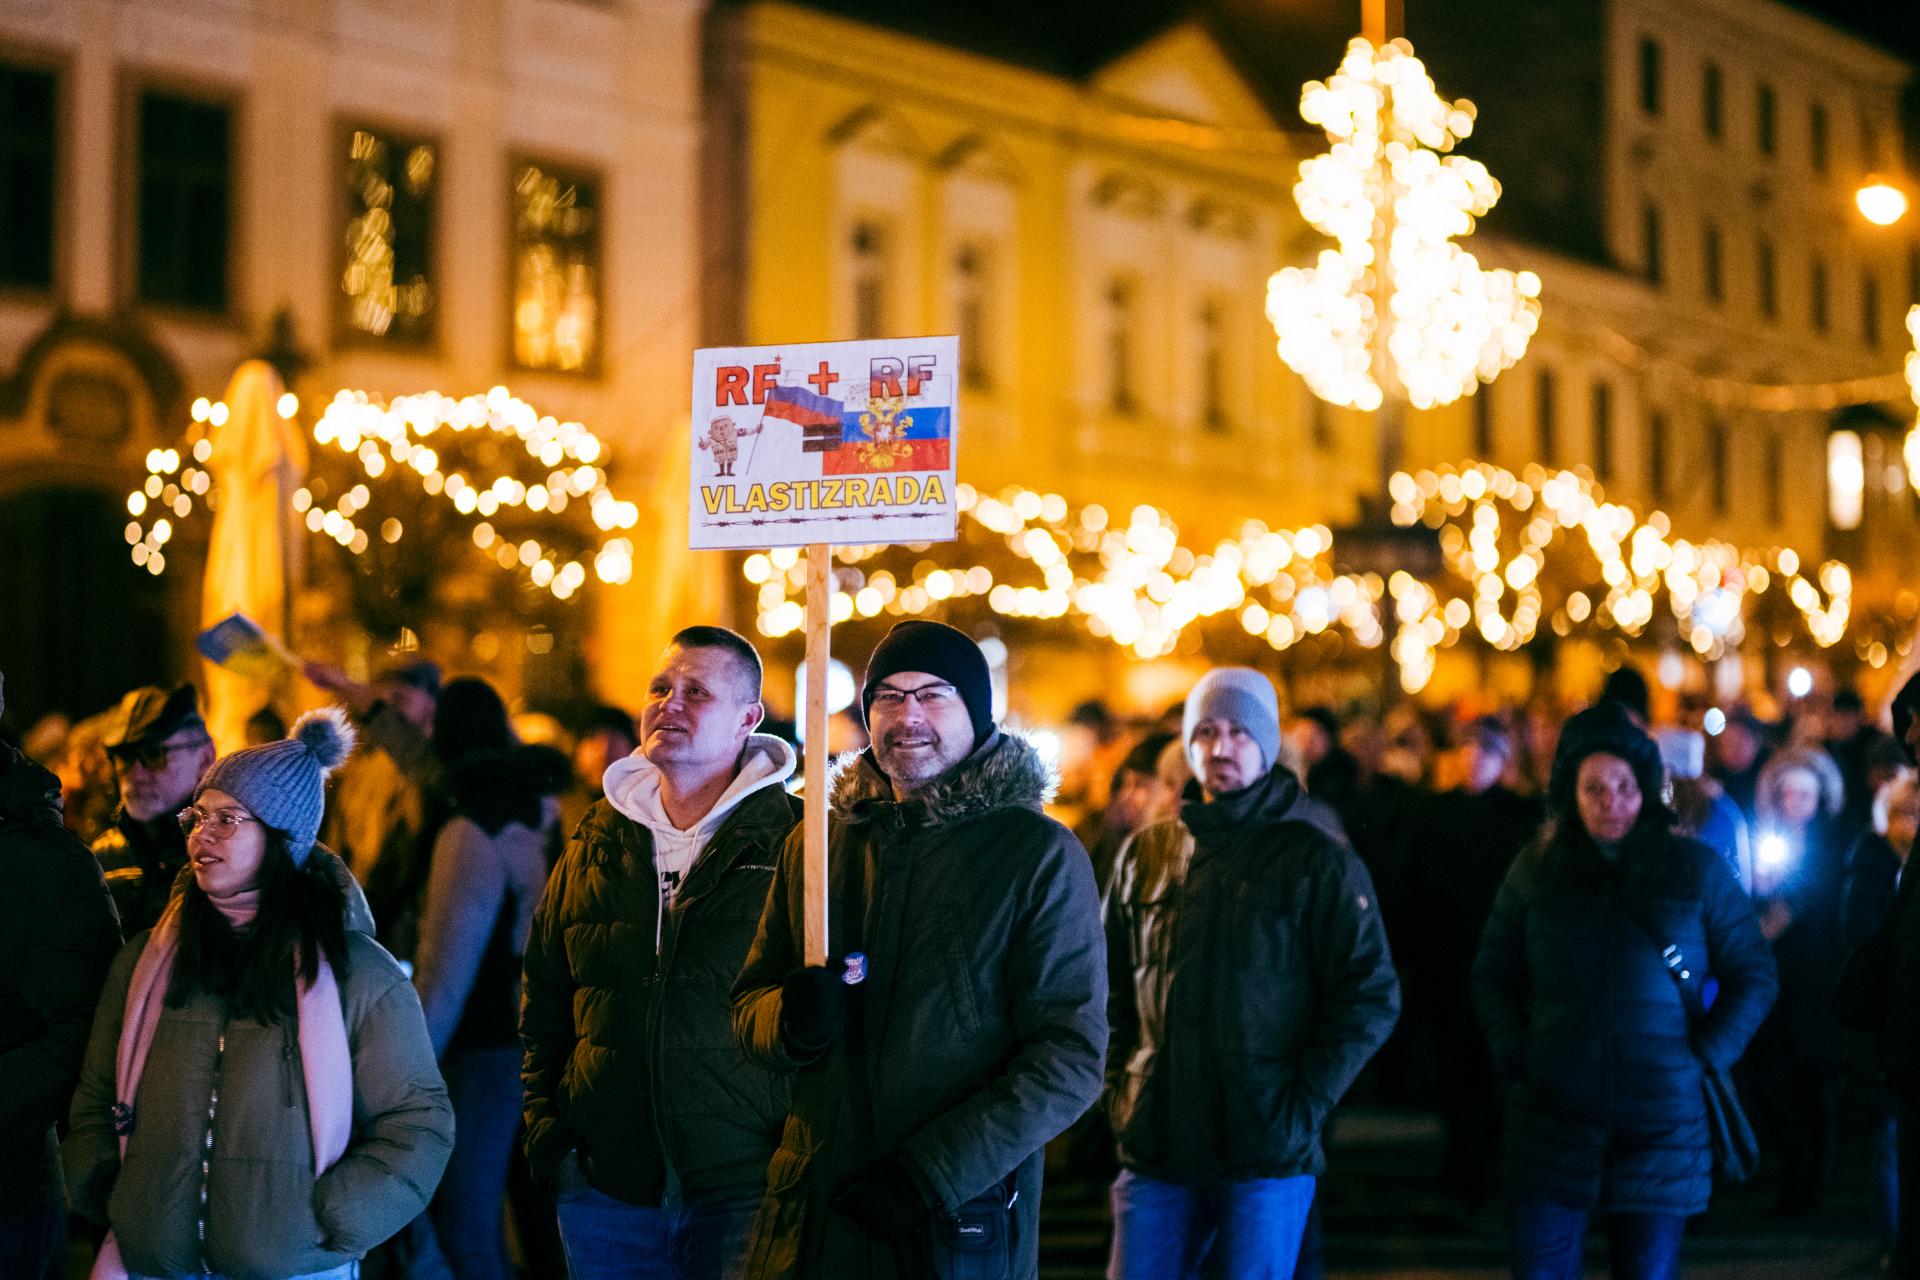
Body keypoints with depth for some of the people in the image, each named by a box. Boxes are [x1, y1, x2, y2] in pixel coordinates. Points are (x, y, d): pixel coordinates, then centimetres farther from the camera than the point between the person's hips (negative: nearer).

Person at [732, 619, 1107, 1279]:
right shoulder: (815, 846, 9)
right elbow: (749, 1003, 13)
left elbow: (1070, 1058, -11)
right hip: (812, 1216, 4)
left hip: (961, 1226, -4)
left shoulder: (1041, 855, -5)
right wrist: (791, 1020, -11)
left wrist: (929, 1174, -18)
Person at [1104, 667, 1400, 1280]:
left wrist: (1302, 1106, -10)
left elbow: (1371, 997, -4)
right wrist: (1119, 1090, 5)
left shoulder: (1317, 861, 0)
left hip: (1267, 1152, -3)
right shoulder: (1146, 855, 11)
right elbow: (1111, 987, 18)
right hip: (1156, 1146, 3)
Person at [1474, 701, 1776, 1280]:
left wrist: (1706, 1054, -2)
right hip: (1552, 1119, 1)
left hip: (1662, 1126, -1)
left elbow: (1754, 976, 8)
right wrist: (1514, 1052, 3)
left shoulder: (1697, 869, 2)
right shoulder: (1536, 870, 7)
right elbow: (1492, 973, 16)